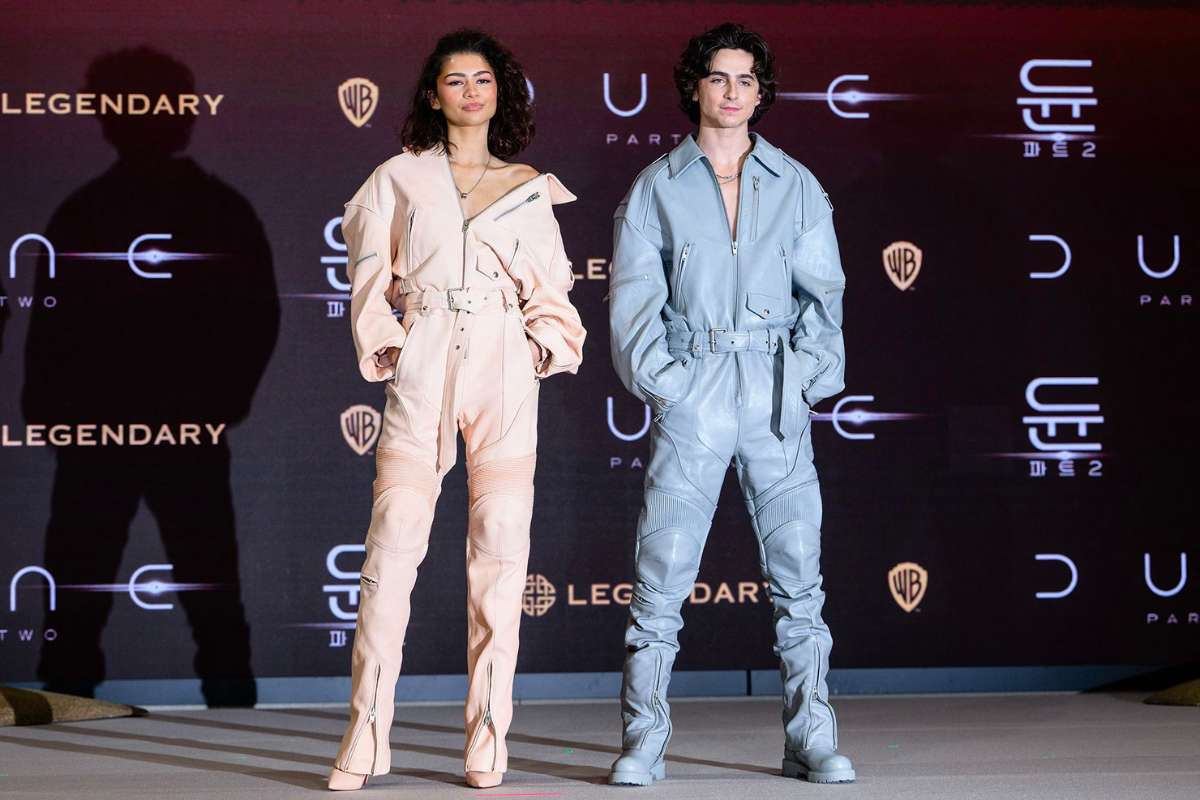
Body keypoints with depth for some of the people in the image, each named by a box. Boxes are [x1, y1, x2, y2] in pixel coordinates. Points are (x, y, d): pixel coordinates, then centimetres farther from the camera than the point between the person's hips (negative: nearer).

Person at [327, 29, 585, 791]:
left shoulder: (530, 189, 16)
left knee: (501, 549, -3)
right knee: (393, 543, -8)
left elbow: (548, 285, 16)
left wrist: (547, 344, 1)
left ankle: (488, 741, 1)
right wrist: (385, 345, -1)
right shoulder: (399, 178, 12)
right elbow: (372, 272, 11)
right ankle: (366, 735, -5)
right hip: (421, 366, -1)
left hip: (504, 370, 1)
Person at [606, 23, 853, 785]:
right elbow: (634, 299, 4)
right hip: (692, 399, -1)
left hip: (778, 401, 1)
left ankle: (812, 740, 5)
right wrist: (664, 379, -7)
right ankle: (643, 743, 2)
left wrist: (806, 376, -3)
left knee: (799, 574, 0)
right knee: (662, 576, -4)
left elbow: (822, 291, 9)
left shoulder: (796, 186, 10)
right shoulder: (657, 188, 7)